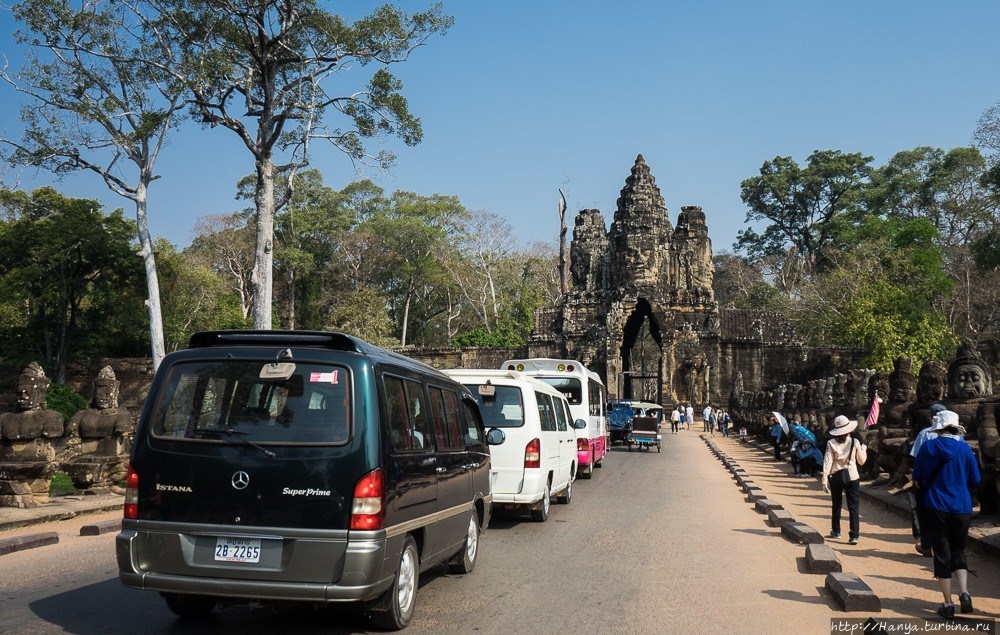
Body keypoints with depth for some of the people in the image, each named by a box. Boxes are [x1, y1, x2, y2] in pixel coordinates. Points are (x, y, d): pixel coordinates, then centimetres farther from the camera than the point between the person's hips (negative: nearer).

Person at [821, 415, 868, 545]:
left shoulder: (831, 443, -6)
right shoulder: (855, 442, -5)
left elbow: (827, 462, -9)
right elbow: (861, 461, 6)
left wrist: (825, 481, -7)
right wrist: (863, 449, 24)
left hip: (836, 477, 1)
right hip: (852, 477, -1)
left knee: (836, 505, 17)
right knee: (854, 507, 0)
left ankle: (835, 531, 30)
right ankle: (854, 535, -8)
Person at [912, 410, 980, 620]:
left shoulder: (927, 447, -5)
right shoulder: (964, 448, -4)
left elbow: (918, 477, 2)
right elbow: (974, 480, 2)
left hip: (935, 507, -1)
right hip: (961, 508, 1)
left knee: (942, 555, 6)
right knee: (958, 551, 15)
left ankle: (948, 604, 7)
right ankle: (964, 592, -6)